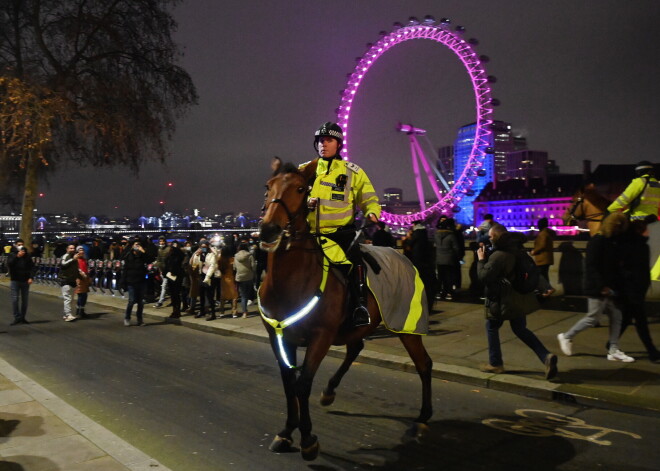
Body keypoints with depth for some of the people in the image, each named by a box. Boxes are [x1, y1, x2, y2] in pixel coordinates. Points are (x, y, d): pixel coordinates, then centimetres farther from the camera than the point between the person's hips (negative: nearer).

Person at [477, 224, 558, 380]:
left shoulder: (498, 255, -22)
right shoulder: (517, 249, 7)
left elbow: (484, 276, -23)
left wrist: (481, 259, -8)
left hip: (503, 300, -8)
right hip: (520, 298, 8)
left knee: (492, 327, 12)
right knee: (520, 329, 18)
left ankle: (495, 363, 19)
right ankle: (546, 356, 3)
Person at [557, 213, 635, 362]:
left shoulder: (616, 241, 12)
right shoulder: (597, 241, -15)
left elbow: (617, 265, 17)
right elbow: (592, 266, -20)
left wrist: (617, 286, 6)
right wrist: (602, 286, -24)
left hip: (610, 288, 9)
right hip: (597, 289, -9)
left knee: (616, 317, 9)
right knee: (592, 318, -1)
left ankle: (613, 351, 17)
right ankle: (566, 336, 16)